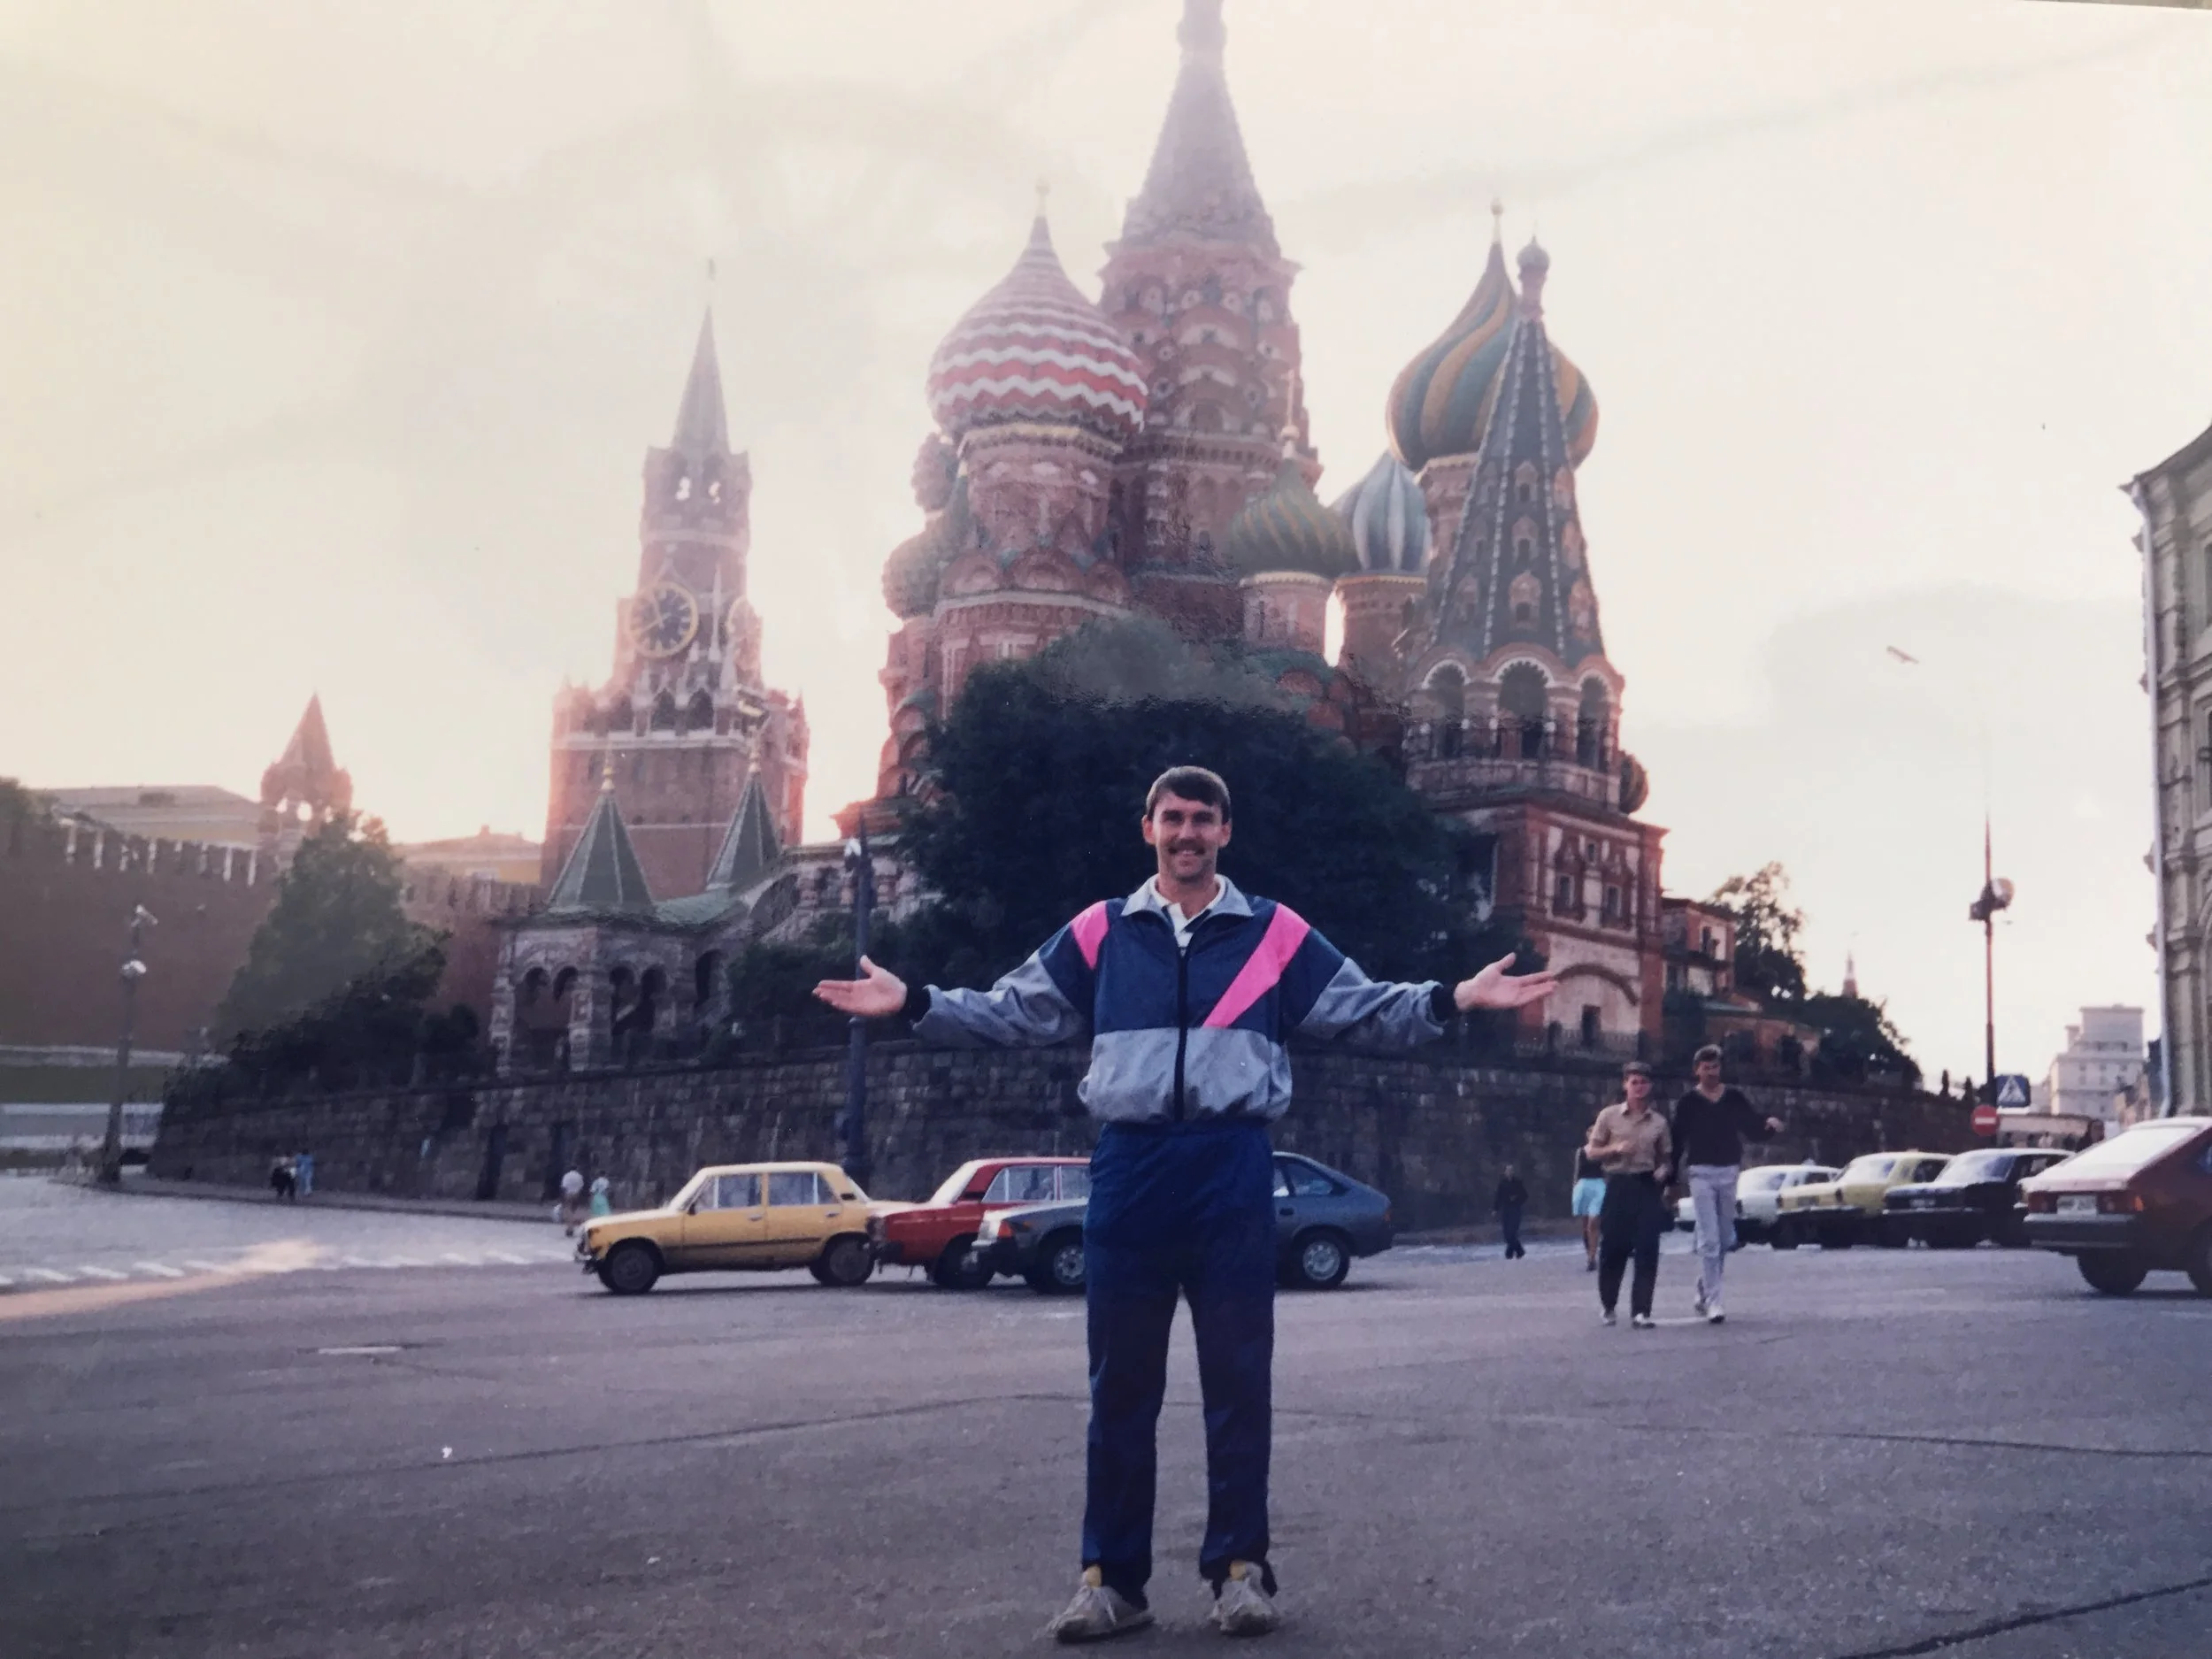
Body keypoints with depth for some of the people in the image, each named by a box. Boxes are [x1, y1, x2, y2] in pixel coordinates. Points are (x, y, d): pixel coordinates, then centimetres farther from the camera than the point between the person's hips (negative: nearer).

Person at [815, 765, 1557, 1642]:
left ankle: (1240, 1569, 14)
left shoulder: (1275, 933, 8)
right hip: (1128, 1168, 1)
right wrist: (913, 1002, 3)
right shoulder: (1100, 933, 11)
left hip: (1232, 1170, -1)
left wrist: (1455, 996, -4)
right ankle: (1111, 1576, 13)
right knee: (1119, 1383, 5)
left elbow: (1367, 1011, 10)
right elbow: (1012, 1013, 13)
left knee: (1238, 1380, 3)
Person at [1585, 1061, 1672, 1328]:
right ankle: (1607, 1304, 21)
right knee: (1613, 1248, 0)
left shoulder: (1659, 1122, 9)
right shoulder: (1609, 1115, 3)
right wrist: (1615, 1149, -13)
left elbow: (1666, 1158, 15)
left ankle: (1640, 1311, -5)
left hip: (1648, 1186, 2)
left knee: (1647, 1250, -6)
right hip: (1619, 1185, -1)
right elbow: (1591, 1152, 5)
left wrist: (1663, 1172, -7)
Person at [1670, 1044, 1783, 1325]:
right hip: (1701, 1173, -4)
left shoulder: (1735, 1098, 7)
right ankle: (1712, 1302, -11)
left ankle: (1703, 1295, 27)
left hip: (1729, 1172, 4)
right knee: (1709, 1240, -11)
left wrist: (1770, 1125, -16)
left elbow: (1753, 1130, 7)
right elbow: (1677, 1143, 0)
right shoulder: (1688, 1103, 0)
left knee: (1725, 1240, 11)